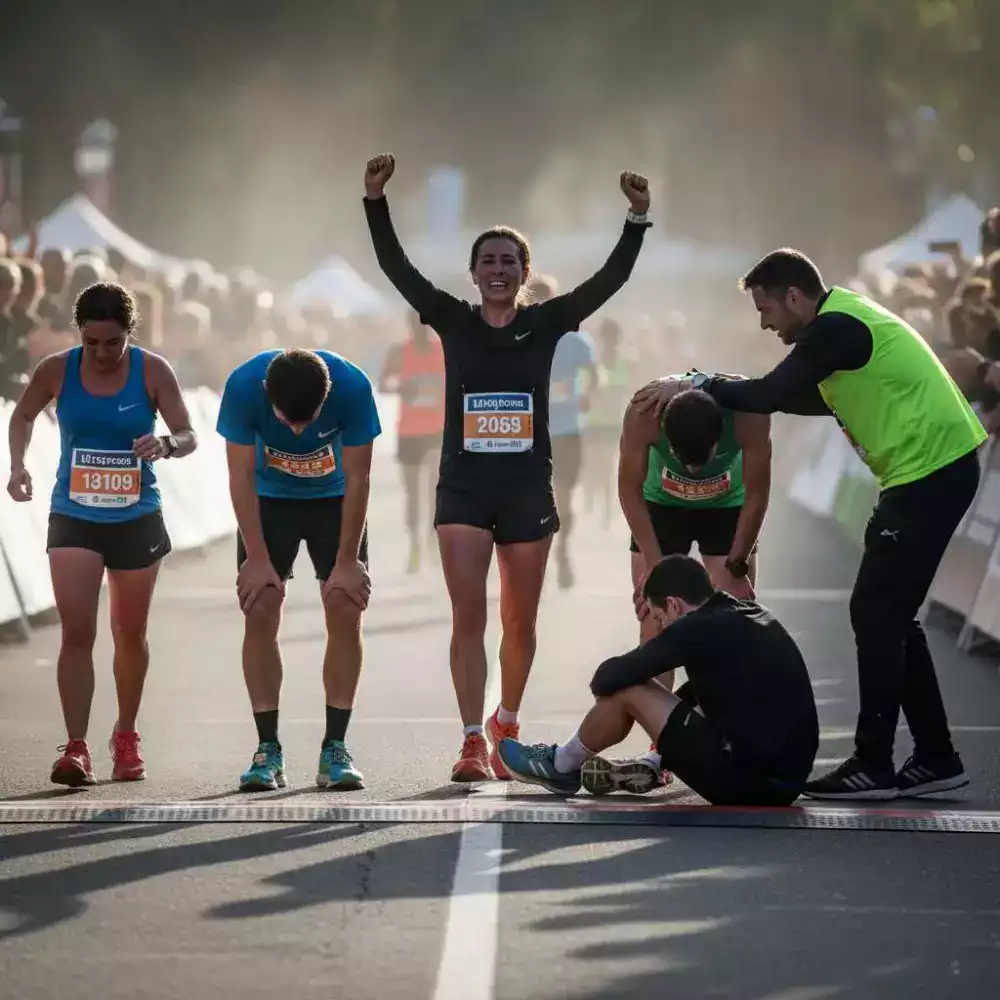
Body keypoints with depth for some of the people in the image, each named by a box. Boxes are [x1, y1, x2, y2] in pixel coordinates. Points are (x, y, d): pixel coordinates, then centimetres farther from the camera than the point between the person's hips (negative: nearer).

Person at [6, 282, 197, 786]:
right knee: (76, 631, -14)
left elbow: (188, 435, -9)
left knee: (130, 634, 13)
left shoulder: (152, 372, -10)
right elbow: (23, 416, 10)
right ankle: (76, 748, -17)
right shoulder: (56, 370, -7)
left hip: (136, 519, 1)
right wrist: (18, 465, -6)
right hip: (73, 519, -1)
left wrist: (165, 446, -32)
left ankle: (126, 736, 33)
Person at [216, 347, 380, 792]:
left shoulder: (352, 387, -31)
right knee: (260, 613, -10)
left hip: (334, 500, 0)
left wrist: (347, 562, -18)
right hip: (269, 500, 0)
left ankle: (335, 749, -5)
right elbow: (241, 476, -20)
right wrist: (257, 557, -20)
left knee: (345, 612, -10)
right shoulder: (243, 386, -30)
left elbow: (357, 479, -21)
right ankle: (268, 749, -4)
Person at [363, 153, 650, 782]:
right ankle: (473, 743, -10)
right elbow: (396, 267, -3)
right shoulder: (454, 323, 3)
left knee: (521, 622, 9)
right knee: (468, 616, -10)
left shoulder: (546, 324, 3)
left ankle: (506, 725, 31)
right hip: (463, 488, -1)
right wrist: (376, 202, -14)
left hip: (528, 491, 1)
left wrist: (638, 218, -14)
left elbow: (612, 278, -3)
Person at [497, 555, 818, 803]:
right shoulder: (753, 616, 15)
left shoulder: (701, 628, -10)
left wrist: (605, 680, 16)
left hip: (746, 781, -9)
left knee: (627, 691, 3)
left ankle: (561, 766, 24)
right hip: (789, 783, 9)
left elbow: (608, 679, -7)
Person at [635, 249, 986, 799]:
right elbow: (812, 398, 24)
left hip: (930, 469, -10)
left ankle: (874, 765, -6)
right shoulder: (843, 318, 15)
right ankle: (935, 758, 16)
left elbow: (773, 394, -18)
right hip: (932, 469, 10)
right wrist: (710, 390, 16)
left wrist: (701, 387, -6)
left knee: (876, 612, -8)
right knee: (889, 615, 13)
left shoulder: (836, 326, -16)